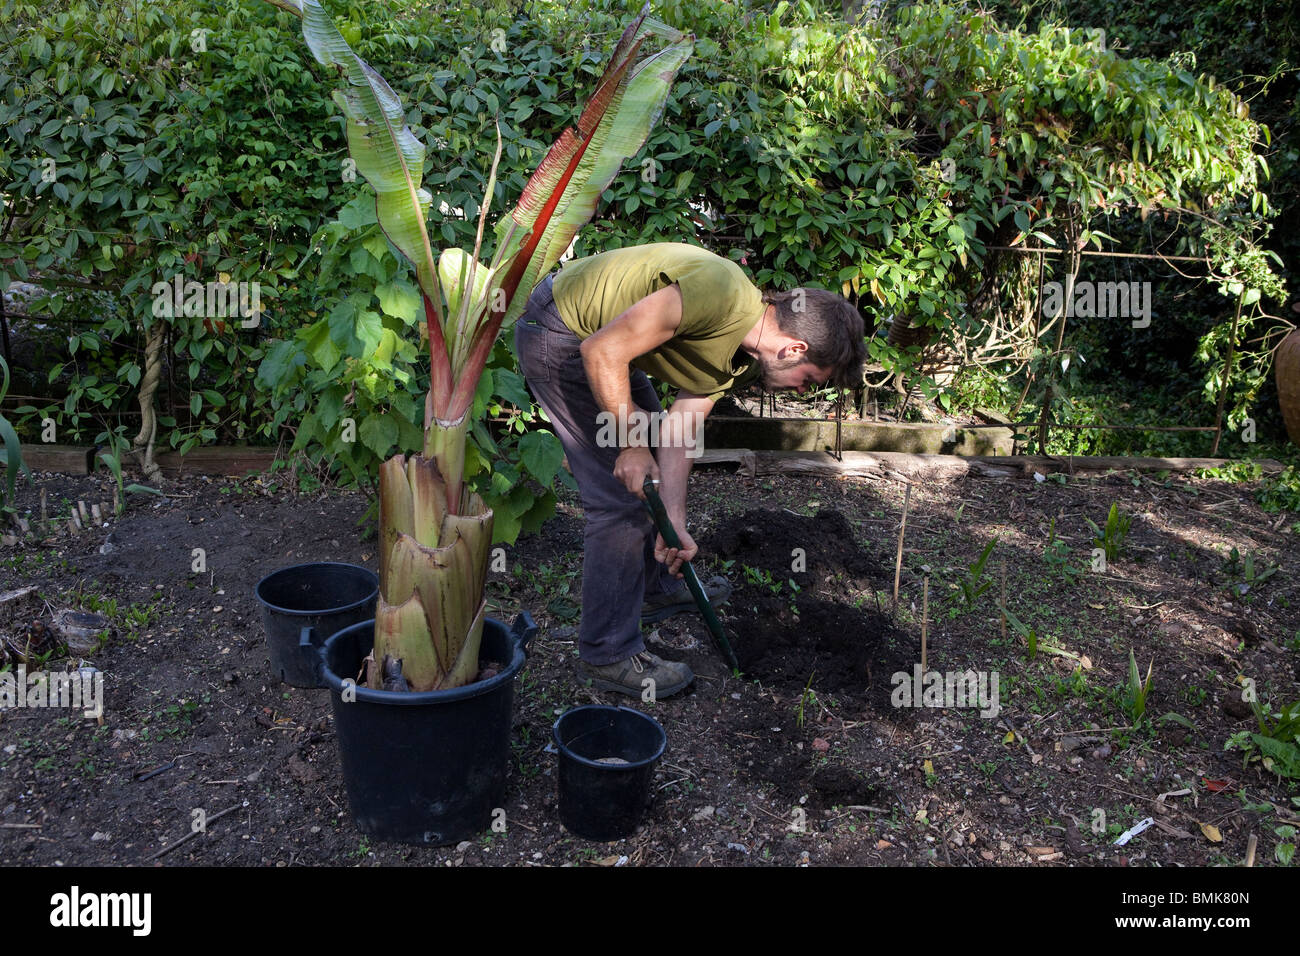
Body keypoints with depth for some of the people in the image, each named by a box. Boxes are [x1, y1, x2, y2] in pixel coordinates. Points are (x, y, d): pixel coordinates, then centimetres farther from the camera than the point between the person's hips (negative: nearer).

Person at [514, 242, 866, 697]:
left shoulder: (739, 357, 1)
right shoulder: (722, 293, -29)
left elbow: (678, 433, 2)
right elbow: (603, 351, -29)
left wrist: (674, 523, -6)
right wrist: (630, 442, -20)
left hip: (600, 340, 10)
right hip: (558, 337, -10)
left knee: (654, 474, 21)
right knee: (623, 494, -8)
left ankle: (654, 586, 42)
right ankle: (609, 655, 4)